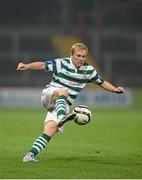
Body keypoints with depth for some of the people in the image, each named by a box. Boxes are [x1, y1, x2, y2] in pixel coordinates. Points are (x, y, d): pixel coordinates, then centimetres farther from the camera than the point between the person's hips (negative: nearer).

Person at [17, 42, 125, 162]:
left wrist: (115, 89, 1)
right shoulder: (61, 64, -8)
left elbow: (102, 82, 16)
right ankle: (61, 118, -64)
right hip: (49, 95, -3)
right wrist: (26, 66, -27)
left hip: (64, 104, 3)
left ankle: (31, 154, -24)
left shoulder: (89, 70, 5)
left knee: (52, 128, -19)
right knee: (63, 92, -38)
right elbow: (42, 65, -12)